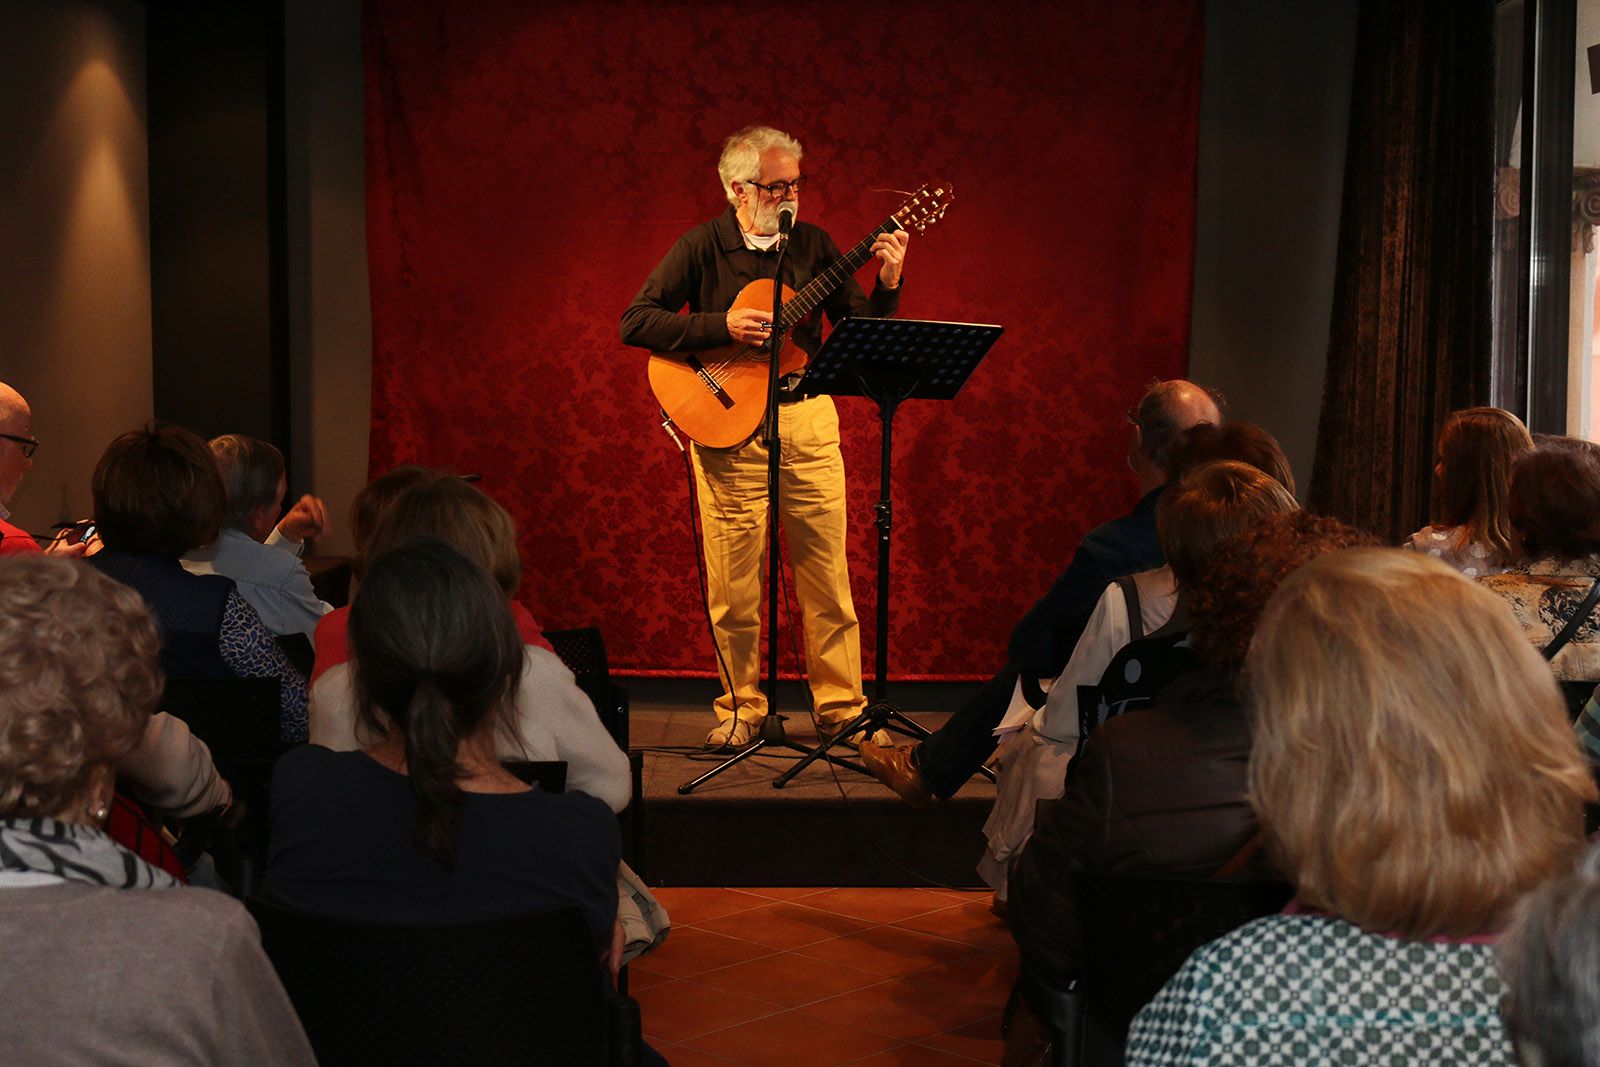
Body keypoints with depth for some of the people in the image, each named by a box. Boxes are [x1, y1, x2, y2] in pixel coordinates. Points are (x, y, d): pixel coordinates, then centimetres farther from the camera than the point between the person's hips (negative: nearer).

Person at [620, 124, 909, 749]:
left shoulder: (813, 244, 8)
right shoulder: (702, 247, -1)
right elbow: (635, 323, -7)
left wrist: (887, 284, -9)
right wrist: (722, 327, -16)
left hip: (807, 418, 2)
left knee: (826, 572, 3)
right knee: (734, 581, 2)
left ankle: (840, 705, 14)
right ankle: (742, 709, 17)